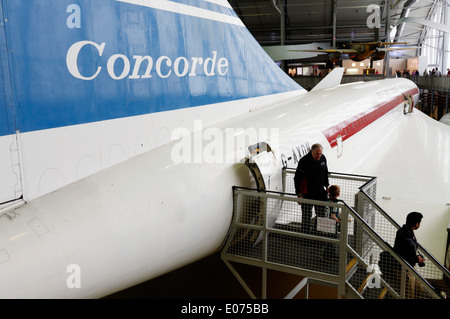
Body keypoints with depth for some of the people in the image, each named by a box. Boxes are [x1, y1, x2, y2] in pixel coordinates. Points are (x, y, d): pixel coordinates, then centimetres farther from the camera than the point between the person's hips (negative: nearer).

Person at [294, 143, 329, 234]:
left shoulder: (323, 158, 0)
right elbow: (297, 178, -15)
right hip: (308, 194, -5)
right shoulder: (304, 161, -18)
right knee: (306, 216, 3)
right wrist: (299, 194, -15)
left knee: (322, 215, 10)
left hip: (321, 193, 5)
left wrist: (326, 186, 22)